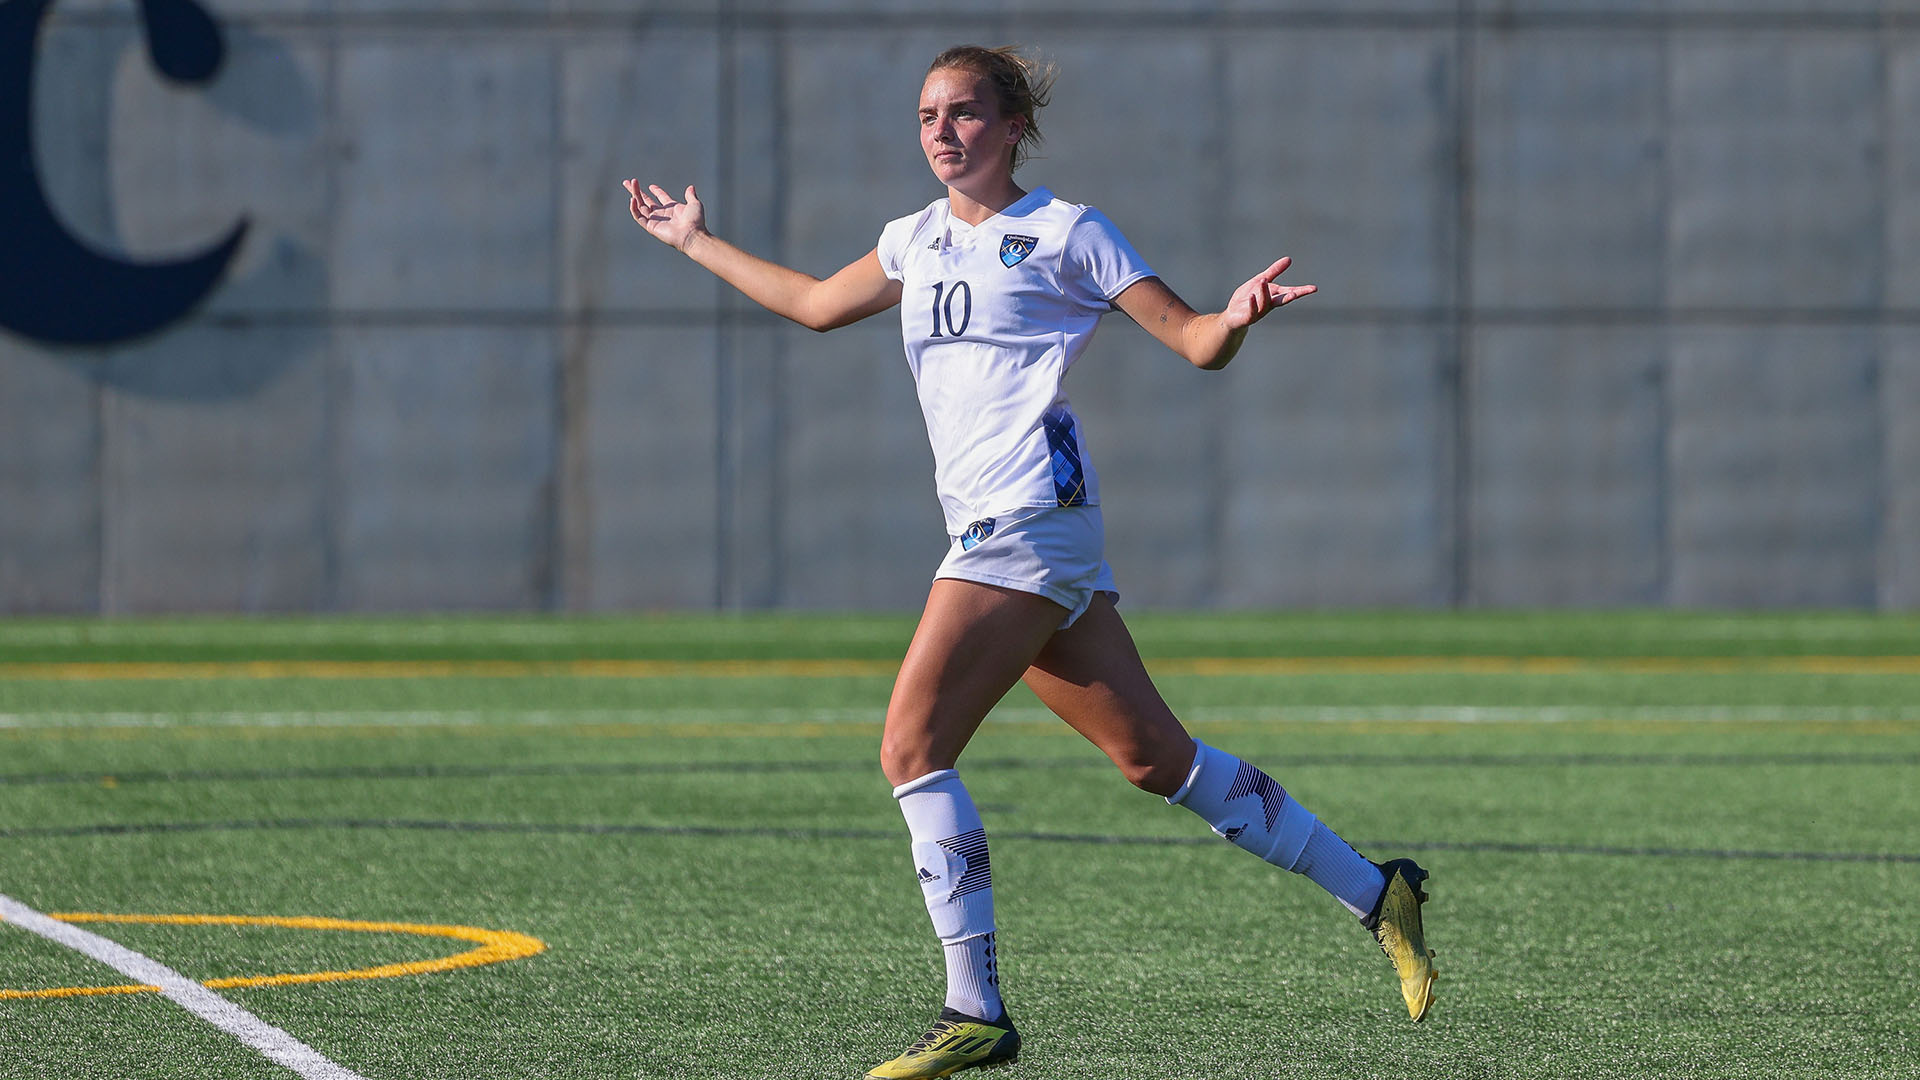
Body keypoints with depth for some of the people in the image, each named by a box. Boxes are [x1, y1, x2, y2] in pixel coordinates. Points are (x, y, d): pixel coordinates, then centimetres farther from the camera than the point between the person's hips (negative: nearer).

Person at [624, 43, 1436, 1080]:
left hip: (1030, 515, -7)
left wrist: (1237, 315, -24)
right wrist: (695, 240, 39)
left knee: (911, 746, -14)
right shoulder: (916, 240, 18)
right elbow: (815, 304, 35)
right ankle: (1374, 891, 16)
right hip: (989, 528, 7)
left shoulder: (1064, 233, -2)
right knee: (1155, 757, 8)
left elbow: (1193, 341, -2)